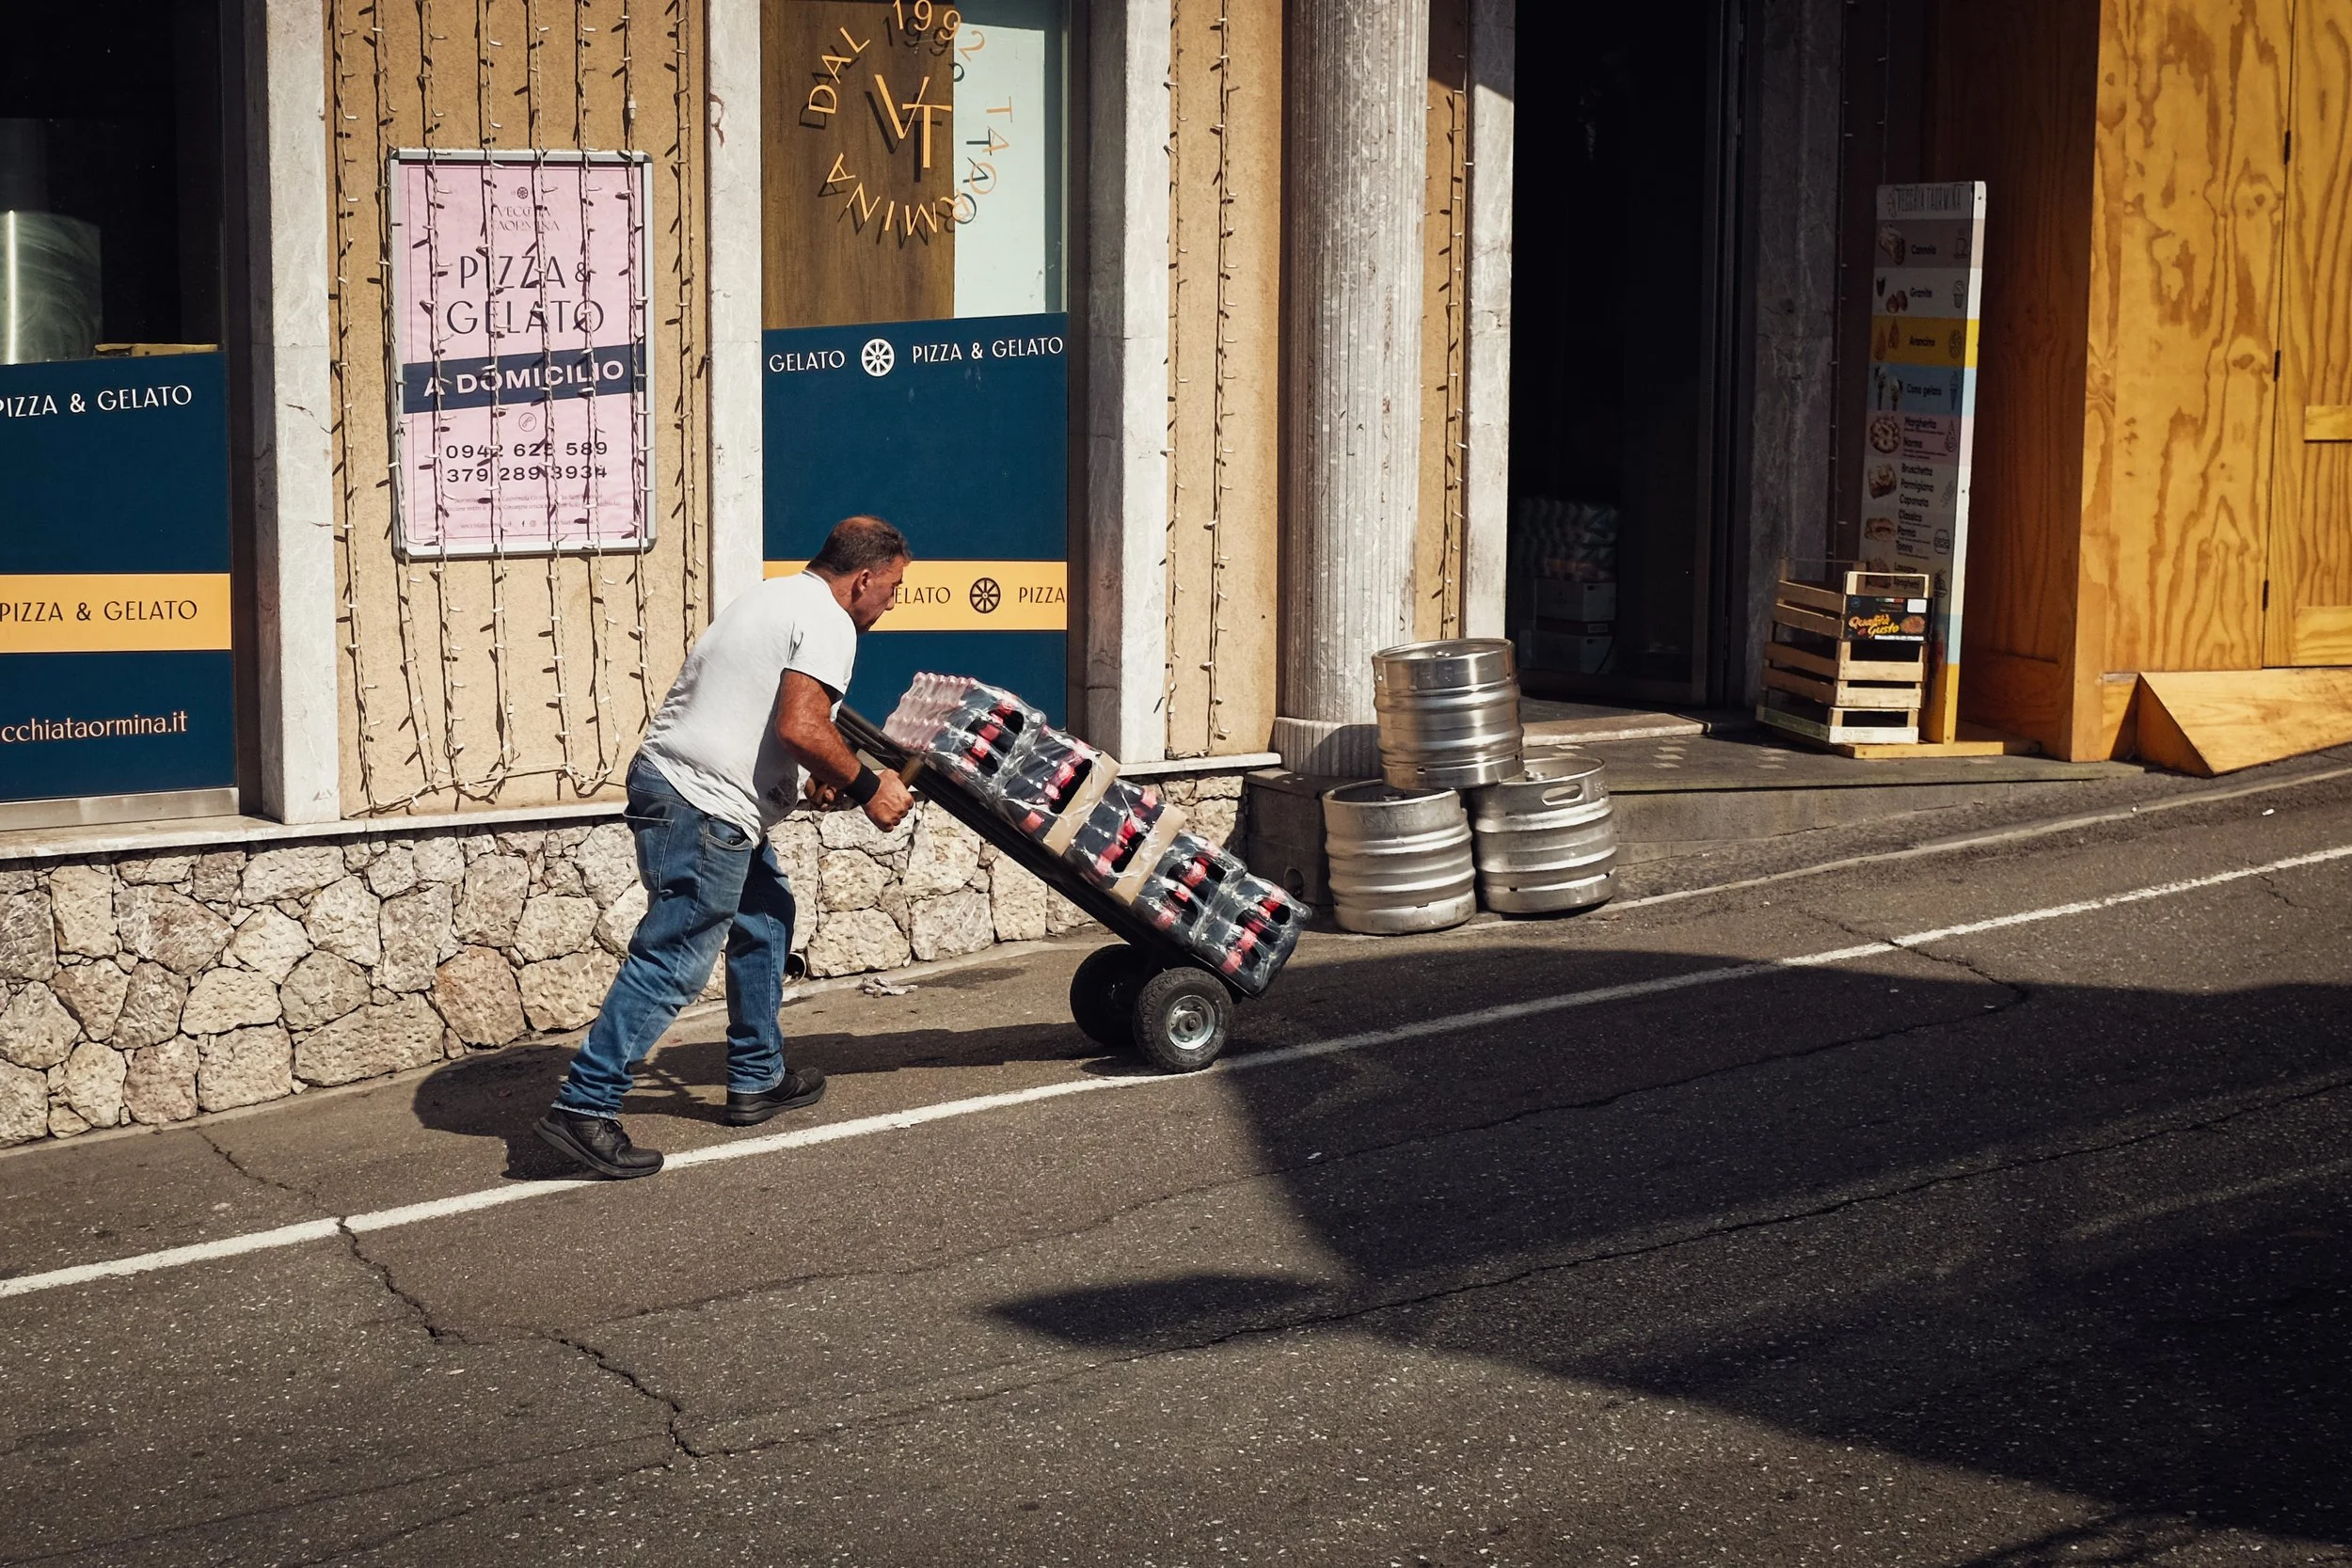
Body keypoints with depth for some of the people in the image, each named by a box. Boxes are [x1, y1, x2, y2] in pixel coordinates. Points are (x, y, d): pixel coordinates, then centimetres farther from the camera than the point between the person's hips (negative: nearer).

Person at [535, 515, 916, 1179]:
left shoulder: (777, 596, 20)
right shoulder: (828, 623, -10)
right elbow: (800, 727, -22)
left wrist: (821, 773, 20)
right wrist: (867, 787, -10)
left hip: (669, 773, 11)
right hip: (700, 807, -11)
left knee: (766, 916, 22)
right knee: (672, 961, -9)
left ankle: (756, 1080, 29)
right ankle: (583, 1106, -10)